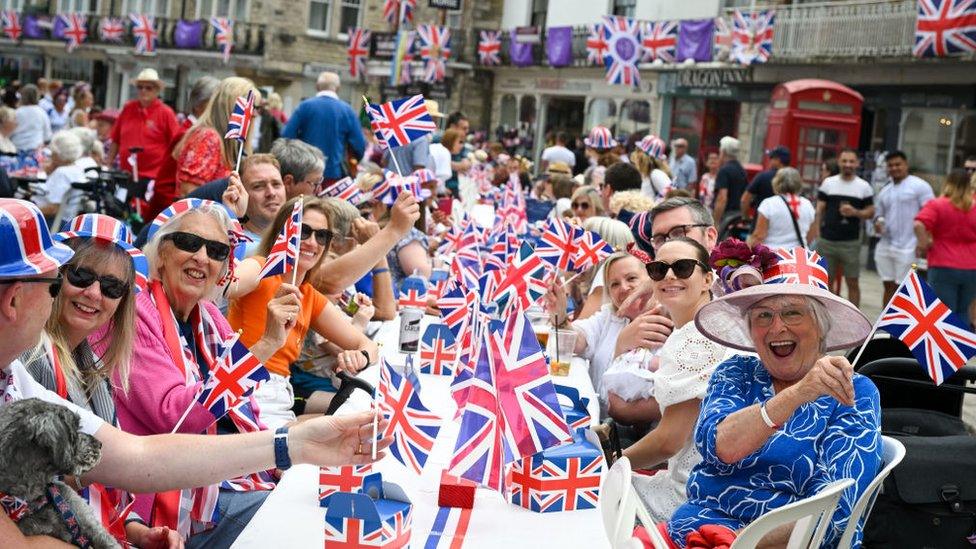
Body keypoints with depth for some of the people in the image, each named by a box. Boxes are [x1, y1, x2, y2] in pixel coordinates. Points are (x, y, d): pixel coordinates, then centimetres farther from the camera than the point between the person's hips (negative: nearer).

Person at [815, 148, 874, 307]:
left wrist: (855, 212, -15)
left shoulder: (864, 187, 4)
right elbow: (819, 210, 5)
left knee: (852, 282, 2)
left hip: (851, 243, -1)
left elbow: (870, 212, 6)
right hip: (826, 241, 1)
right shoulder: (828, 183, 5)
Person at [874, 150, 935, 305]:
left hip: (907, 249, -6)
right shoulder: (885, 190, 16)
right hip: (885, 246, 6)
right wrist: (878, 221, 0)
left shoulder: (919, 186, -4)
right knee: (889, 287, 12)